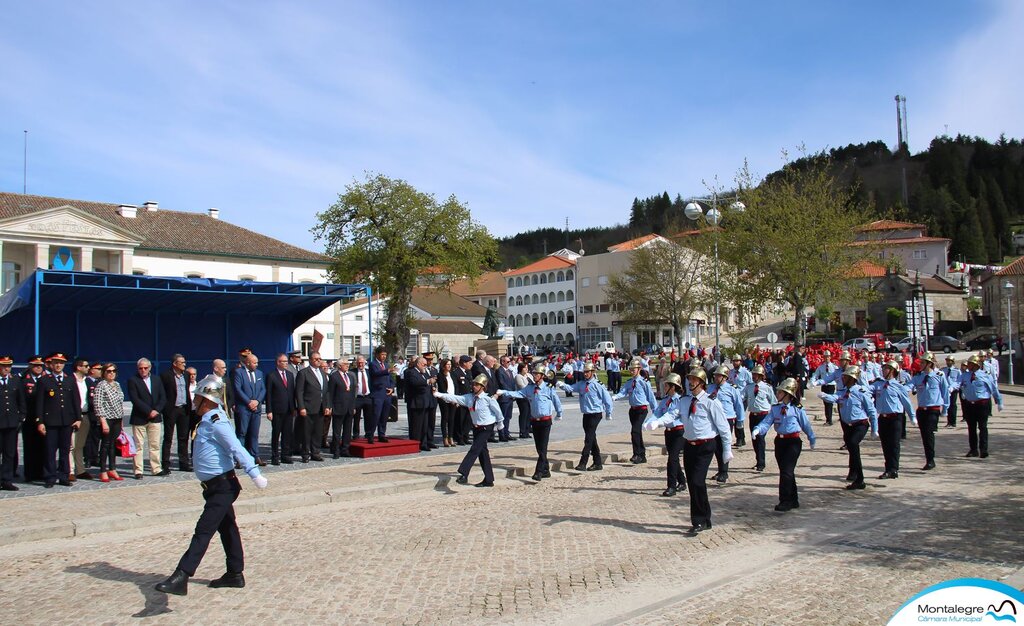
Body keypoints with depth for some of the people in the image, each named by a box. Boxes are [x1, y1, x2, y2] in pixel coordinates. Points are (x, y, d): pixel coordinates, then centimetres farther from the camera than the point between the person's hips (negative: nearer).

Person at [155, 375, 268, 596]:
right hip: (218, 487, 10)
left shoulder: (215, 422, -18)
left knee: (203, 531, -13)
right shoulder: (208, 420, 13)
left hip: (222, 486, -10)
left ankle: (181, 577, -16)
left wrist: (255, 474, -30)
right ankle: (235, 574, 25)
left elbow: (237, 449, -25)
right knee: (227, 529, 16)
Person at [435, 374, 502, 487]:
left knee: (475, 449, -18)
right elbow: (456, 398, -7)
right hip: (476, 427, 7)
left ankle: (464, 474, -23)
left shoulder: (488, 399, -16)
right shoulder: (469, 397, 0)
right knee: (482, 452, 11)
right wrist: (440, 395, -17)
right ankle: (488, 480, 19)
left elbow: (497, 411, -6)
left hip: (486, 428, -7)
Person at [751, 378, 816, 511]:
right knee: (785, 472, 13)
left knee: (786, 471, -12)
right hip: (780, 441, 6)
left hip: (793, 441, -6)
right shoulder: (775, 408, 5)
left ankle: (785, 501, -7)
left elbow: (806, 425, 2)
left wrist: (812, 440, 13)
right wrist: (758, 430, -25)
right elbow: (767, 421, -6)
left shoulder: (797, 409, -9)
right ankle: (793, 501, 26)